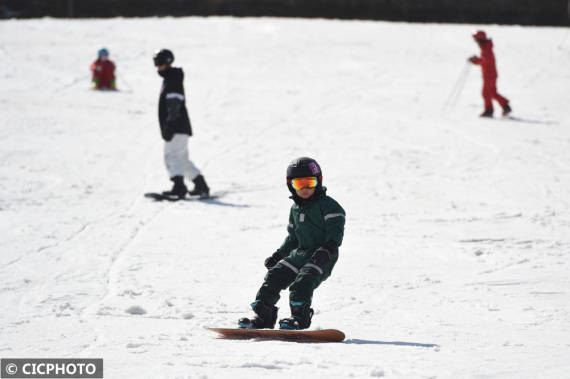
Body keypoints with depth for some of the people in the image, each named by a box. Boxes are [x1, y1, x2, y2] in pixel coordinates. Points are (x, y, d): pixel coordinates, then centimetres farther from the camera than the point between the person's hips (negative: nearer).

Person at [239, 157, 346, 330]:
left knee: (303, 280, -29)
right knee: (275, 275, -7)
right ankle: (263, 317, -7)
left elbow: (336, 230, -14)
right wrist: (278, 255, 19)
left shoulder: (327, 205, -5)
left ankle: (300, 316, -28)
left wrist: (327, 248, -29)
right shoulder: (295, 209, 19)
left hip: (322, 257, -7)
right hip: (300, 253, 7)